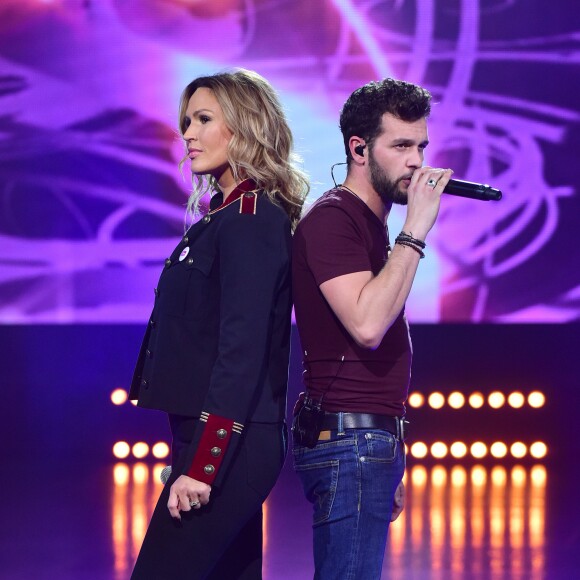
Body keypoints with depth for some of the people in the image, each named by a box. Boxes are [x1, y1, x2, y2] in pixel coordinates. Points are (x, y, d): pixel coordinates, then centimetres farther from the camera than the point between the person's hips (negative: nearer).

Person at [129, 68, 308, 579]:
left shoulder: (249, 220, -12)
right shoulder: (231, 214, 16)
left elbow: (242, 349, -21)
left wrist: (202, 465, -24)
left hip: (225, 442, -10)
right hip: (236, 444, 10)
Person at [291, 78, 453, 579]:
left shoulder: (370, 223, 20)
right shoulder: (332, 218, -11)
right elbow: (367, 325, -25)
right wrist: (414, 232, -20)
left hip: (370, 443, 10)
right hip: (349, 442, -10)